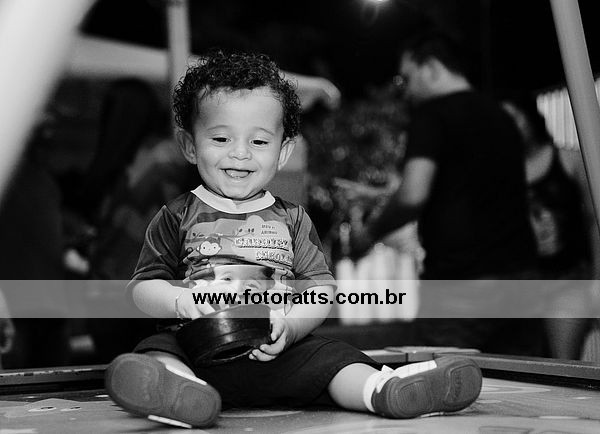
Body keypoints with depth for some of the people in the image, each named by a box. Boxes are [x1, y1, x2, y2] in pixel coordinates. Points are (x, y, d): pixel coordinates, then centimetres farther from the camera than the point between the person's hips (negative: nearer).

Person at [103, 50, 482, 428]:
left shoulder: (292, 220, 13)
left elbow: (320, 290, 8)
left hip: (278, 354, 2)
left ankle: (380, 389, -46)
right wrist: (178, 301, -17)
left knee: (331, 357, -21)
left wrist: (289, 326, -13)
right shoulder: (178, 218, 9)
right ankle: (180, 390, -60)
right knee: (158, 351, -31)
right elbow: (144, 285, 6)